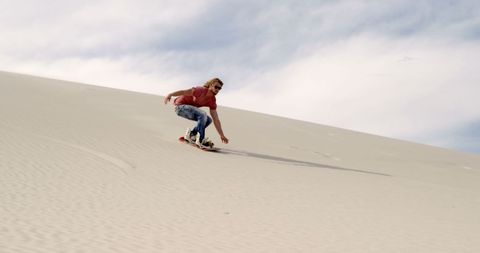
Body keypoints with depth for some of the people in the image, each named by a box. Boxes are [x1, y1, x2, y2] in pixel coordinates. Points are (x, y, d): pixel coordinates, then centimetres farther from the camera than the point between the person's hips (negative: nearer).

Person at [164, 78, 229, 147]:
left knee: (208, 120, 3)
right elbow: (183, 92, -21)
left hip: (189, 108, 9)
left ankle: (191, 134, 8)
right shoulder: (201, 90, -22)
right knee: (203, 115, -27)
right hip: (180, 106, -9)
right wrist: (170, 95, -32)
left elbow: (216, 119, 2)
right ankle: (200, 140, -23)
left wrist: (222, 135, 0)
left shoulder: (212, 101, -1)